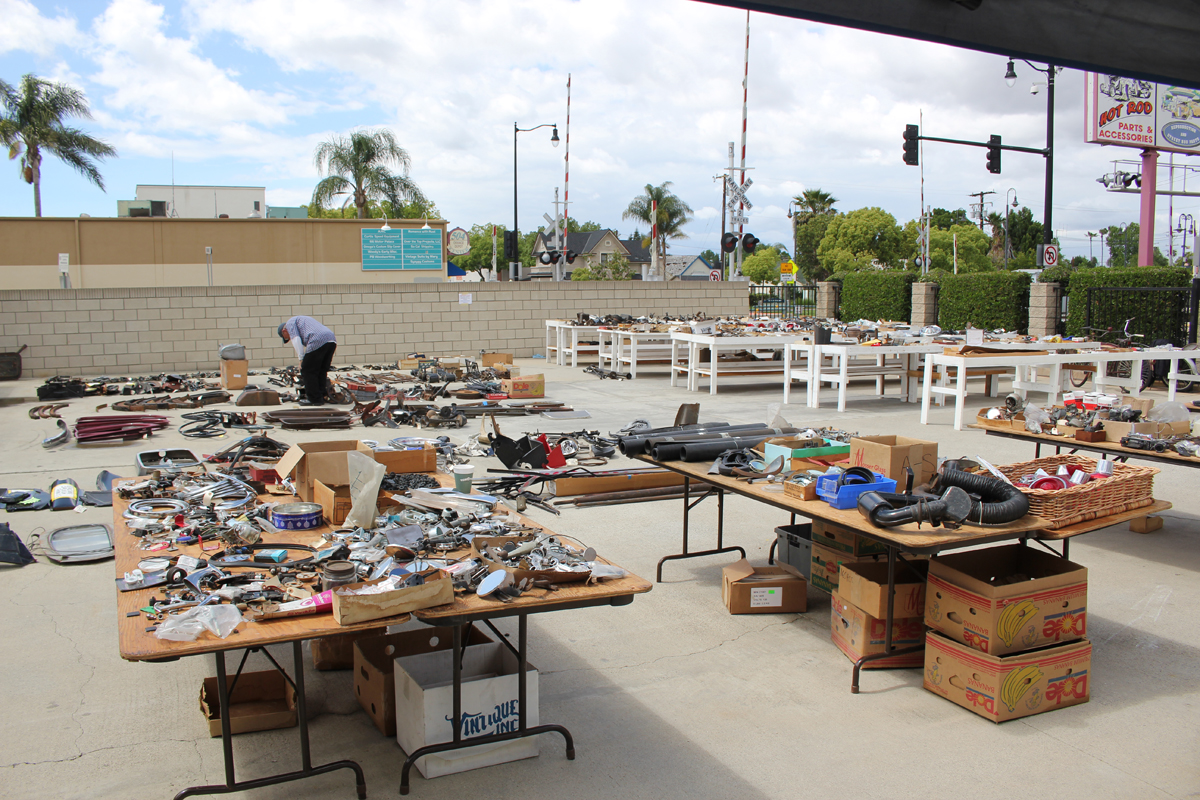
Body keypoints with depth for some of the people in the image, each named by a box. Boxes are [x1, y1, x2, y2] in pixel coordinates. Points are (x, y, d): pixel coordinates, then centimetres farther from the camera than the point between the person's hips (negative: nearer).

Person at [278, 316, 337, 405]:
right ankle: (321, 397, 20)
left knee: (308, 371, 2)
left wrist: (301, 359, -3)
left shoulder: (290, 323, 16)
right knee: (322, 371, 17)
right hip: (332, 340, 8)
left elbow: (296, 339, -2)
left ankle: (314, 399, 5)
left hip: (318, 342, -8)